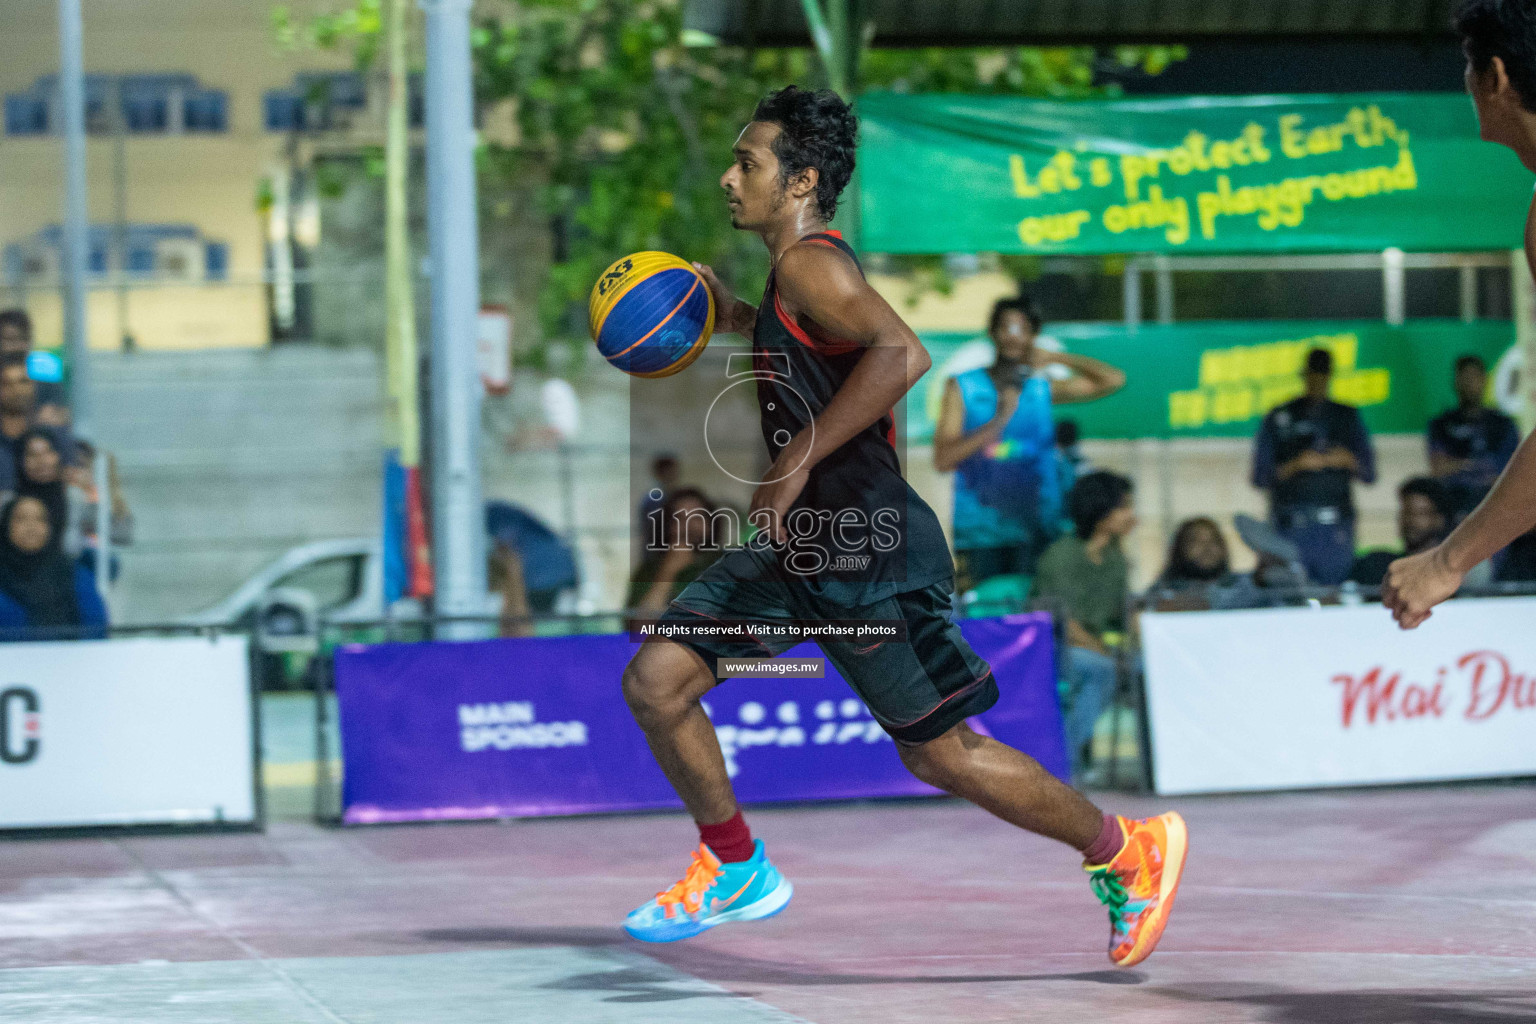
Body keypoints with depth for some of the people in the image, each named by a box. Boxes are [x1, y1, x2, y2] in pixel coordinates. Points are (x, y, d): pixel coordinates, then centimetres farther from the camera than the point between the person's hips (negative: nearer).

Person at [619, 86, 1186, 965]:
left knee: (941, 754, 0)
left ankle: (1130, 852, 17)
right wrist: (732, 316, 23)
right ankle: (736, 869, 15)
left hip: (871, 548, -9)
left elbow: (902, 354, -34)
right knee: (656, 680, 0)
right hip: (803, 542, 9)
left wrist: (799, 460, -33)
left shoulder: (810, 264, -17)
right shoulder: (796, 274, 13)